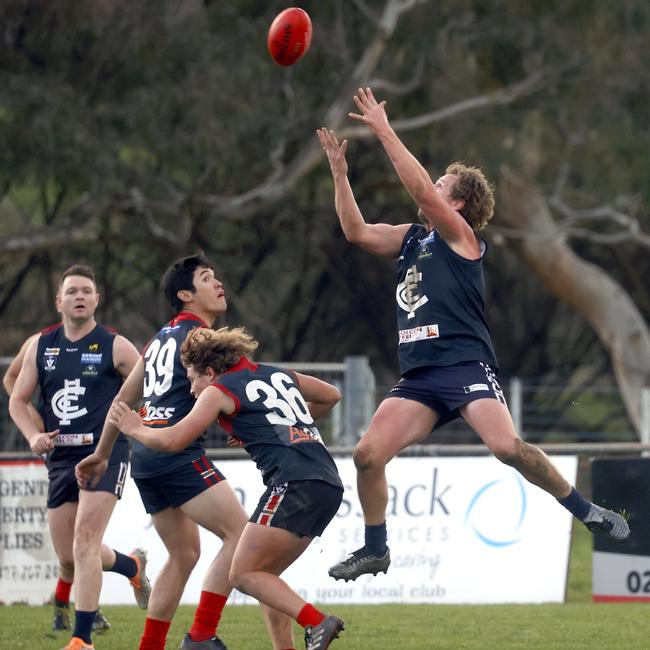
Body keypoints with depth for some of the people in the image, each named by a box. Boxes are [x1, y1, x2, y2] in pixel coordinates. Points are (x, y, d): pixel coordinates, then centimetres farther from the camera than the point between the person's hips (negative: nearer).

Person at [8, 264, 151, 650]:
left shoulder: (115, 347, -3)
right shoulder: (40, 346, 9)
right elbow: (18, 400, 13)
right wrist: (34, 435, -4)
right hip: (61, 458, 5)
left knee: (85, 543, -18)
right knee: (68, 557, 10)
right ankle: (134, 566, 40)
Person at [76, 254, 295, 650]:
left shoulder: (161, 339, 23)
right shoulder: (200, 336, -4)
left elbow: (124, 399, 28)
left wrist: (101, 454, 35)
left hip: (145, 454, 10)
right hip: (178, 454, -10)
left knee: (184, 553, 16)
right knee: (241, 534, -12)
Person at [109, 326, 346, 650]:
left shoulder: (220, 390, 4)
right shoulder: (278, 374, 24)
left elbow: (172, 440, 0)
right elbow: (331, 395, 37)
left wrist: (134, 428, 18)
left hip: (295, 486, -8)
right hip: (329, 483, 8)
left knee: (244, 575, -5)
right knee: (263, 577, 14)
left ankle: (317, 623, -21)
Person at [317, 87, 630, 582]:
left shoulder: (460, 235, -1)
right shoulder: (410, 238, 20)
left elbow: (421, 190, -15)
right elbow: (357, 232, 14)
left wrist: (384, 132, -12)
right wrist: (340, 173, 9)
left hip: (466, 366, -7)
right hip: (419, 376, 7)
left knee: (507, 445, -25)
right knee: (368, 454, -7)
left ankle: (587, 512, -10)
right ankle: (374, 550, 8)